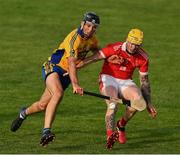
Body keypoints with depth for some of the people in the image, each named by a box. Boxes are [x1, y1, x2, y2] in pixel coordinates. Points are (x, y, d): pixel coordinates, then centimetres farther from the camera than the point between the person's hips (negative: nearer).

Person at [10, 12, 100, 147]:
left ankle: (24, 113, 42)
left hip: (66, 74, 7)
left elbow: (98, 52, 25)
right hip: (53, 68, -7)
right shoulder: (74, 37, -25)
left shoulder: (93, 39, 1)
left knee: (43, 105, 8)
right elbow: (71, 63, -34)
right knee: (58, 94, -35)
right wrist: (75, 85, -45)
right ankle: (46, 131, -38)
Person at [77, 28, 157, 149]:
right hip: (108, 79, -3)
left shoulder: (143, 58, -6)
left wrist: (149, 104, 4)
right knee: (113, 106, -31)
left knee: (139, 101, -25)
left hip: (125, 82, 3)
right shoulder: (114, 49, -18)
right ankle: (110, 136, -42)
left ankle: (121, 125, -2)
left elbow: (144, 81, 3)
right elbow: (93, 58, -14)